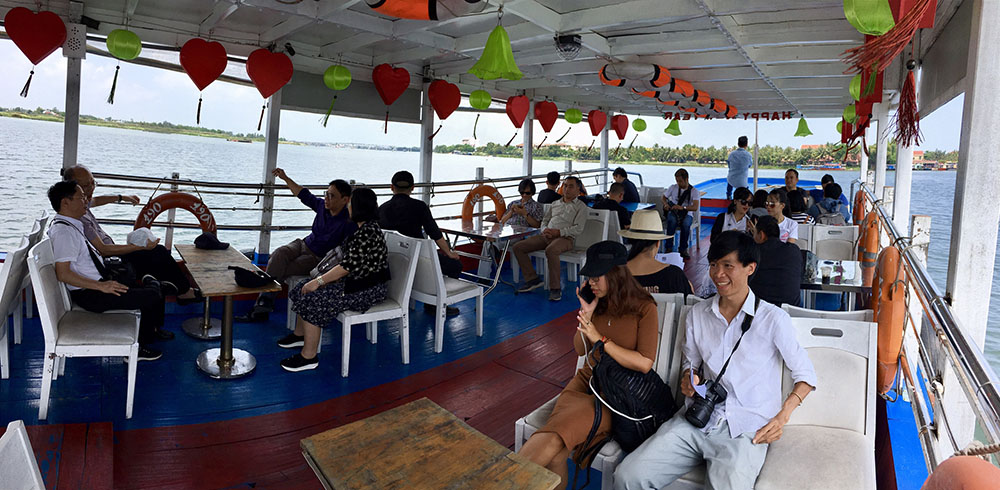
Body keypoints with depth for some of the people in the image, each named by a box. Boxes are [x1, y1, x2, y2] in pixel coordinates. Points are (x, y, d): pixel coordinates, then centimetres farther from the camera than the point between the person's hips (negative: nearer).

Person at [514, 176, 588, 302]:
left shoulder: (580, 206, 8)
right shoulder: (555, 204, 26)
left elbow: (578, 229, -5)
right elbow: (544, 220, 25)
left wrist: (558, 232, -15)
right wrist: (545, 230, 0)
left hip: (565, 238, -6)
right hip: (546, 236, 7)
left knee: (550, 250, -41)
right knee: (518, 247, -8)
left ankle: (555, 288, -30)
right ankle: (532, 279, -3)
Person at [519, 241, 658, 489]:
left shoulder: (643, 308, -7)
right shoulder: (598, 303, 9)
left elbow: (645, 363, -14)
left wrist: (600, 339, -18)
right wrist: (586, 314, -2)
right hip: (586, 382, 5)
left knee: (554, 439, -30)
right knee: (554, 457, -26)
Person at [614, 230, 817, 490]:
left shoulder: (774, 319, -2)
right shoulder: (697, 314, 10)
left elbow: (806, 376, 5)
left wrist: (782, 417, -9)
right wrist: (688, 379, -1)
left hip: (745, 430, -3)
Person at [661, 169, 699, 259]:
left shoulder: (694, 191, -3)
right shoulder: (673, 188, 7)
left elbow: (695, 207, -16)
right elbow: (664, 197, 19)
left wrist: (683, 207, -34)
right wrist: (665, 204, -6)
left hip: (686, 214, -1)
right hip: (673, 212, 1)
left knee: (686, 223, -37)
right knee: (672, 221, -36)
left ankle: (683, 249, -24)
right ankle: (669, 248, -34)